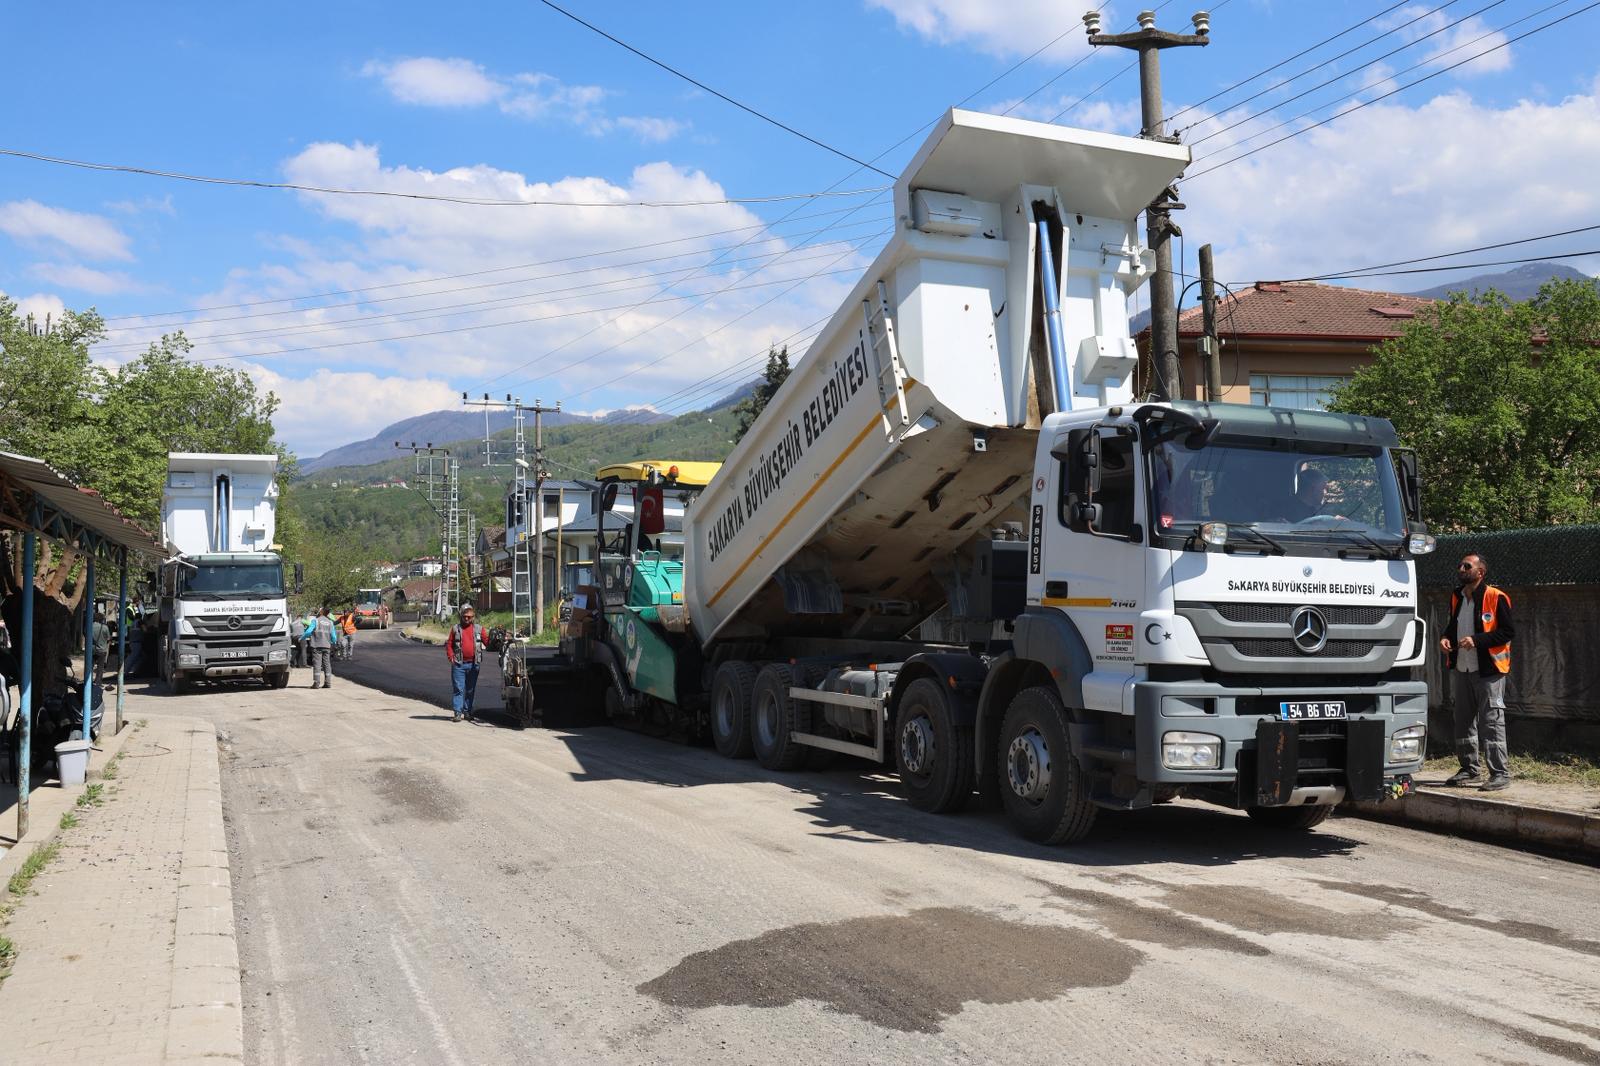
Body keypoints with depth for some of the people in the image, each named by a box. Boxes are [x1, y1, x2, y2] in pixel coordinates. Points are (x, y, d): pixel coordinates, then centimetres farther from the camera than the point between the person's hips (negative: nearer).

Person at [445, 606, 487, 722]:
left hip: (473, 664, 2)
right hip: (459, 664, -2)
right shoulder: (455, 628, 6)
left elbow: (487, 642, 1)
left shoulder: (479, 629, 9)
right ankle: (458, 713, -5)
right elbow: (449, 644, 4)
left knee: (471, 690, 10)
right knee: (458, 689, -5)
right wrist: (451, 657, -8)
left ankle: (468, 712, 20)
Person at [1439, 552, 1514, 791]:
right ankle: (1469, 769, 22)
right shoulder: (1457, 597, 13)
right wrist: (1446, 637, 3)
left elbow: (1508, 631, -13)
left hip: (1488, 670, -7)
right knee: (1463, 721, 12)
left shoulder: (1495, 598, -10)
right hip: (1462, 669, 7)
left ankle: (1500, 773, -2)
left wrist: (1476, 640, -21)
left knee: (1492, 721, -7)